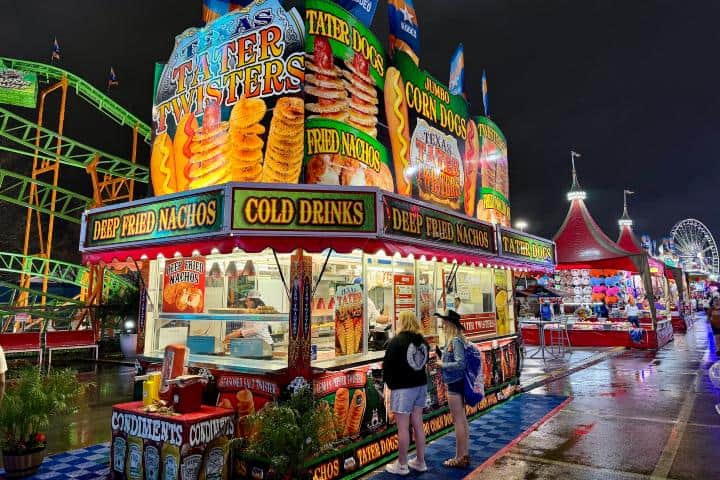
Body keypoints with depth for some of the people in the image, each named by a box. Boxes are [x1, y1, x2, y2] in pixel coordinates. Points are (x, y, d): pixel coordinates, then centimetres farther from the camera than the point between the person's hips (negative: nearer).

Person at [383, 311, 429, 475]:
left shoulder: (397, 341, -16)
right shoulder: (423, 341, 7)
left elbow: (387, 365, -14)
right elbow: (425, 361, 14)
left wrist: (390, 383, 0)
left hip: (402, 388, -7)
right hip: (420, 385, 8)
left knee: (403, 427, 2)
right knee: (417, 424, 15)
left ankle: (402, 465, 12)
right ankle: (420, 461, 25)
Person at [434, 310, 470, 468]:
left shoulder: (455, 340, -19)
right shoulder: (455, 339, 9)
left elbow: (460, 363, -24)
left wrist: (442, 364, -14)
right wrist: (442, 355, 6)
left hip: (454, 383, -10)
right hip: (458, 382, 10)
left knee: (458, 420, 0)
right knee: (462, 419, 15)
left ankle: (460, 458, 10)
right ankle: (464, 455, 25)